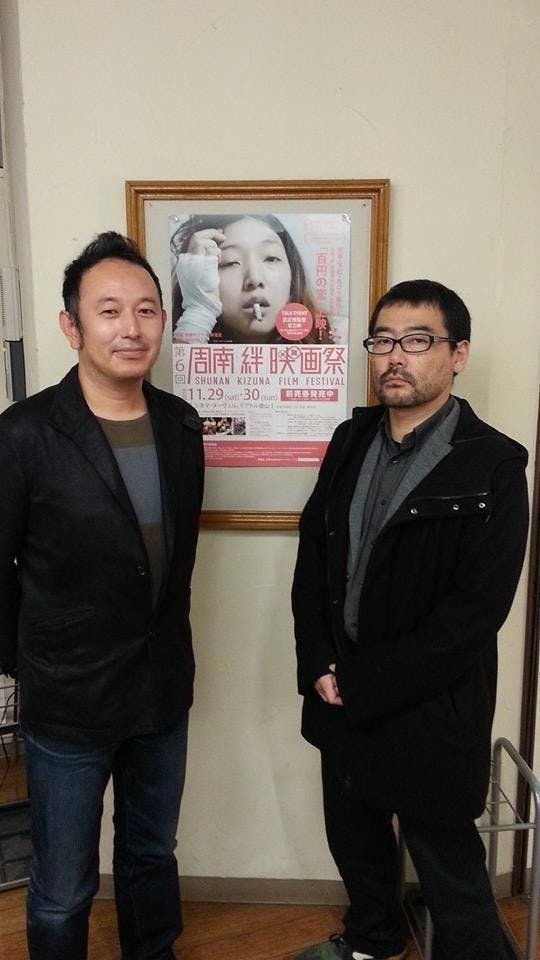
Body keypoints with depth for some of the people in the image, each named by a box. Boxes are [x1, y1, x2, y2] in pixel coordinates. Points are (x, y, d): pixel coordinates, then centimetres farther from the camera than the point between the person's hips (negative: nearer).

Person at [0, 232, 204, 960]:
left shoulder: (182, 424, -2)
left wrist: (167, 643, 10)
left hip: (164, 687, 5)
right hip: (67, 699, -4)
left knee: (152, 855, 26)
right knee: (63, 889, 16)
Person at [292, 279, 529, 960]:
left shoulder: (492, 466, -15)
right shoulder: (351, 442, 2)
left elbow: (477, 609, -20)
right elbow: (312, 559, 4)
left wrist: (363, 683, -17)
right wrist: (319, 667, -6)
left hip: (431, 712, -6)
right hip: (342, 699, 6)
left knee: (450, 873, 12)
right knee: (354, 841, 26)